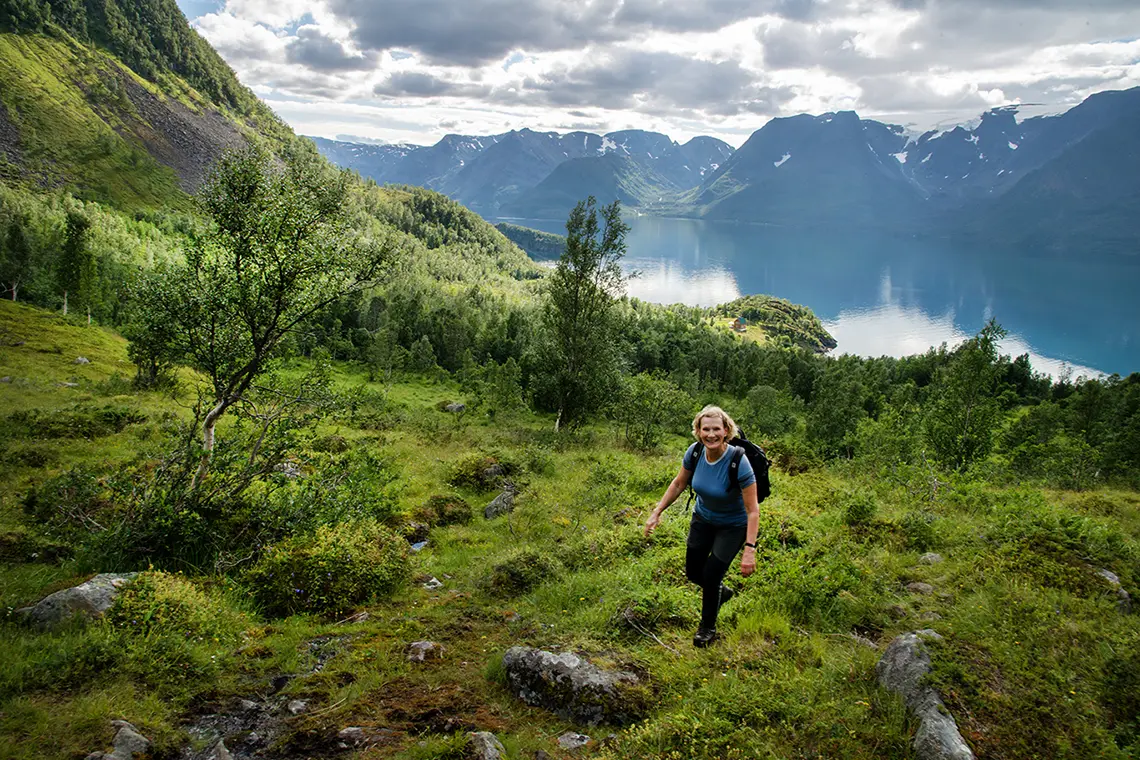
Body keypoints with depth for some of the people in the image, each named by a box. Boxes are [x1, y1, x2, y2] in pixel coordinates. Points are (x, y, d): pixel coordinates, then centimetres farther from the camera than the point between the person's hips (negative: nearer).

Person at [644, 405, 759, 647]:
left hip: (733, 526, -5)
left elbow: (752, 510, -29)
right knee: (693, 571, 11)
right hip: (703, 518, 5)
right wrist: (657, 512, -1)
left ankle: (708, 628, 25)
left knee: (711, 573, -3)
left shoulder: (738, 462, -34)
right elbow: (678, 484, -1)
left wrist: (750, 550, -34)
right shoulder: (695, 452, -20)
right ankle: (721, 591, 47)